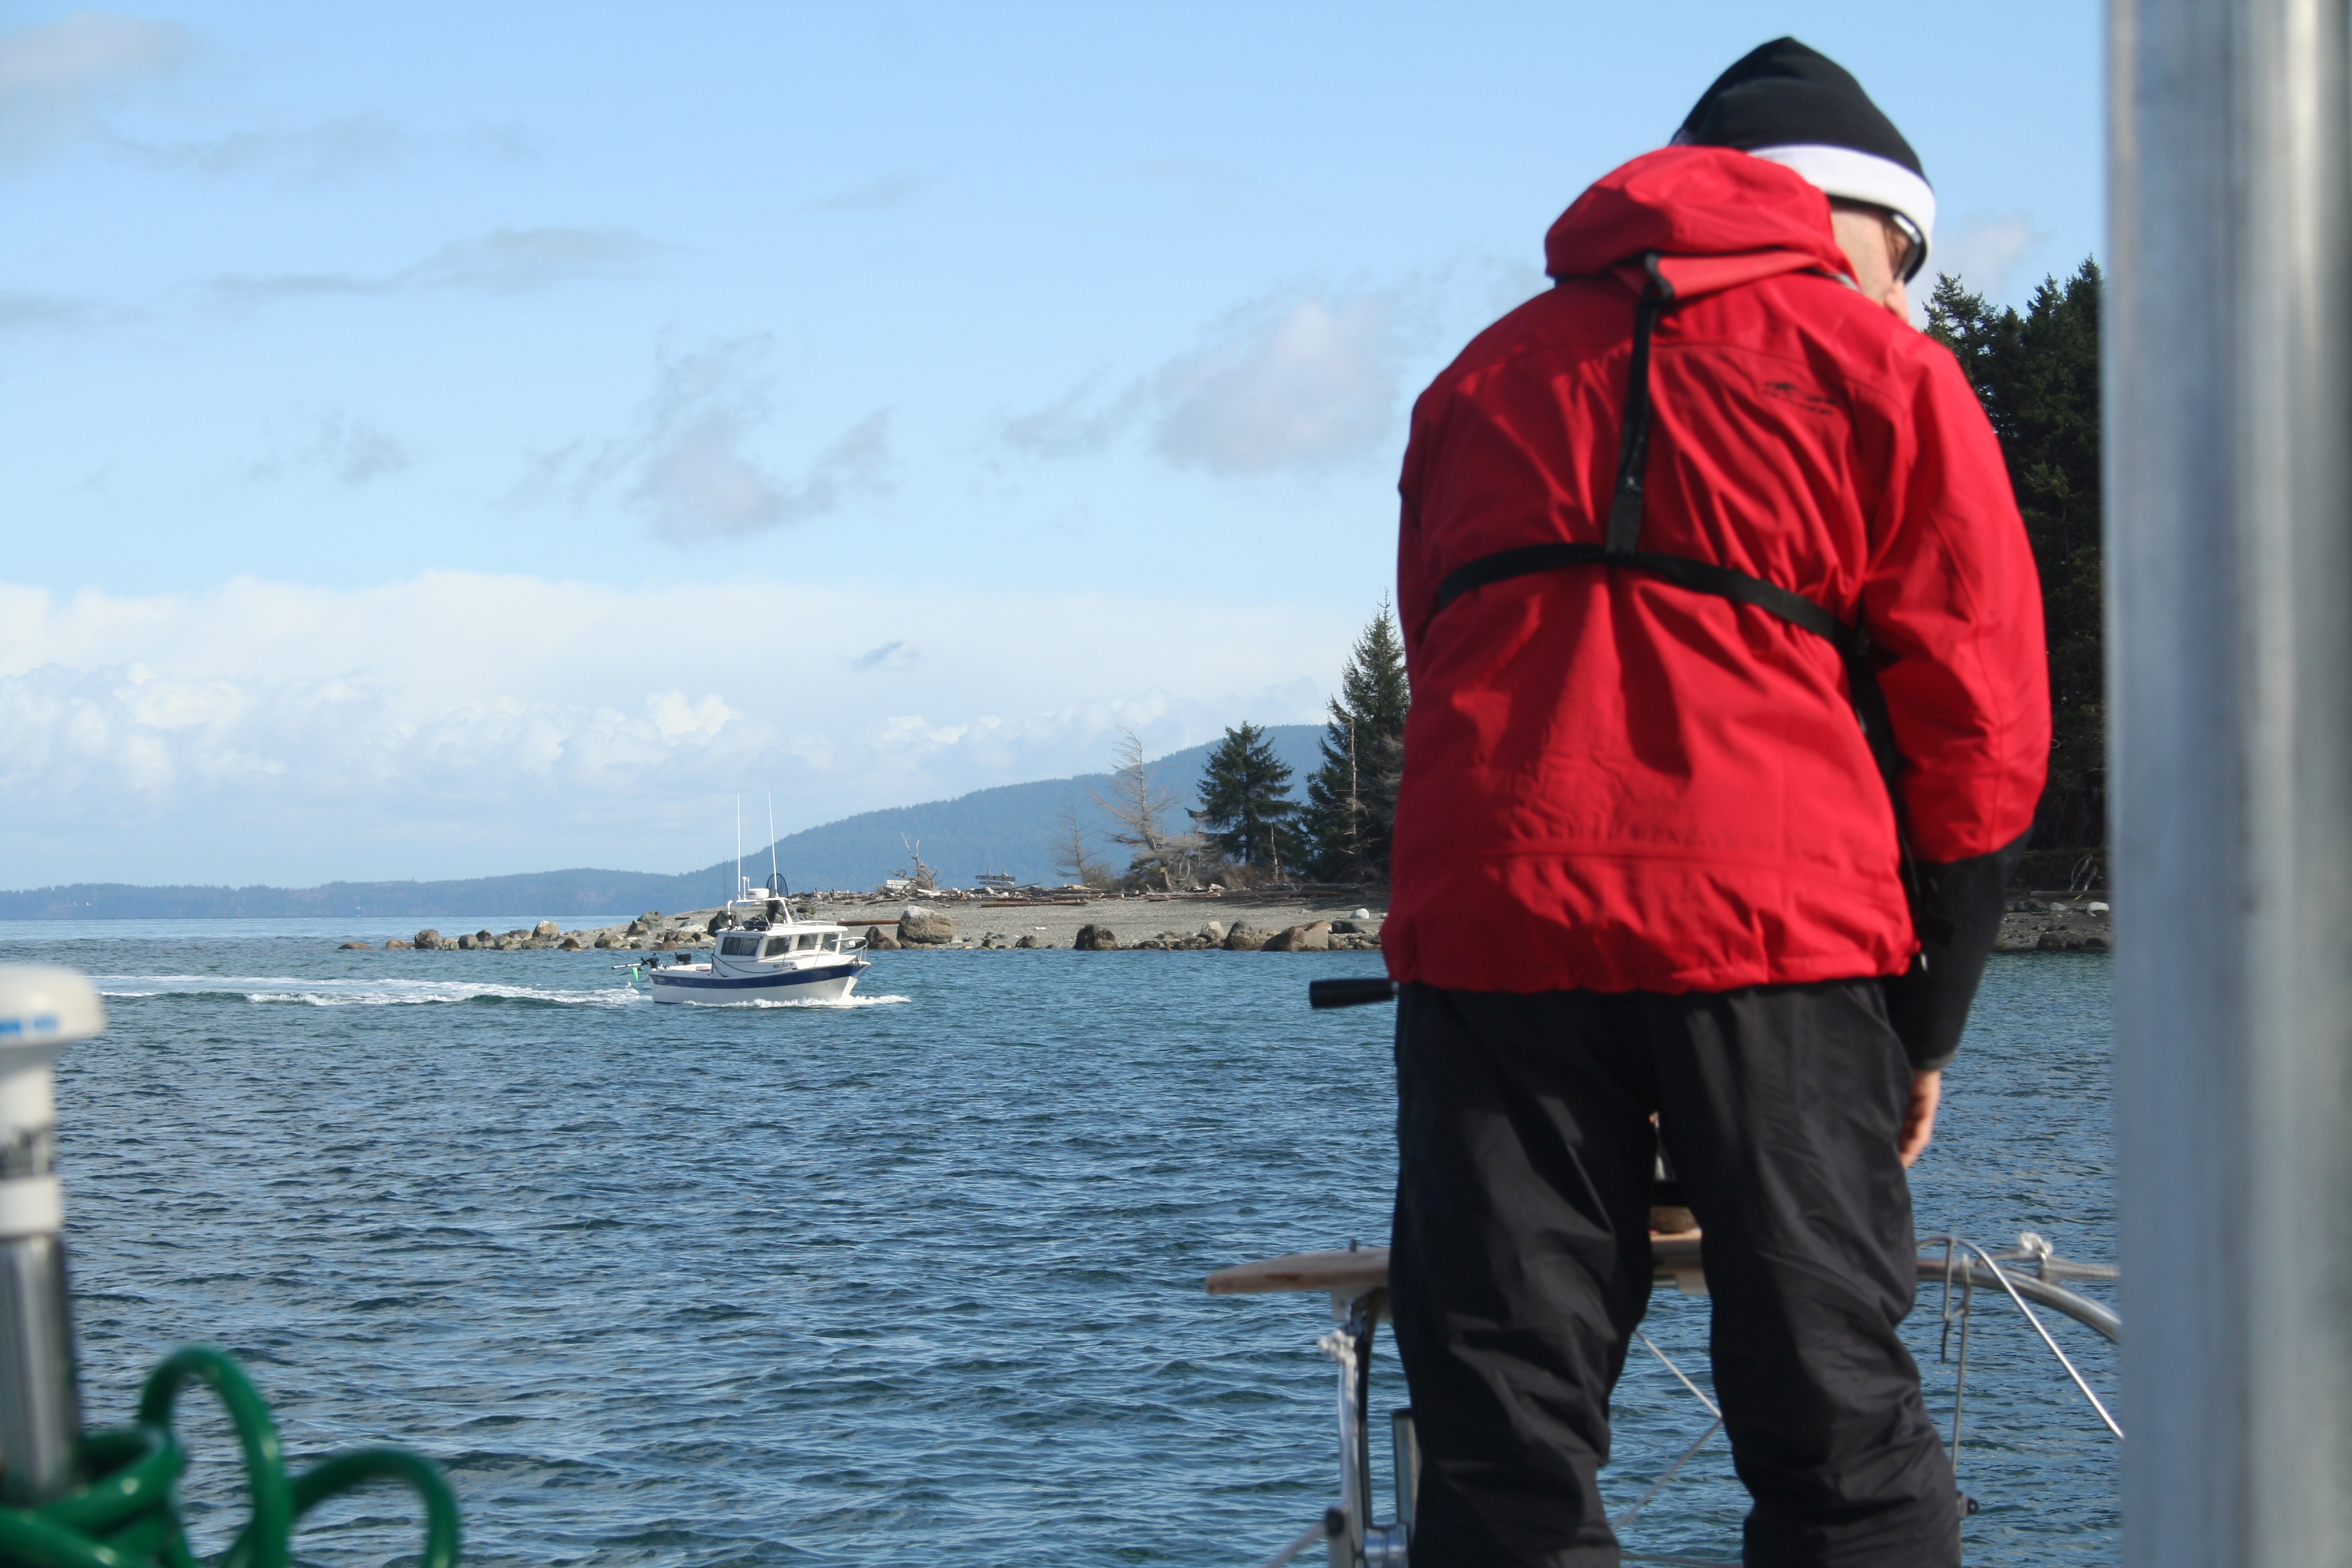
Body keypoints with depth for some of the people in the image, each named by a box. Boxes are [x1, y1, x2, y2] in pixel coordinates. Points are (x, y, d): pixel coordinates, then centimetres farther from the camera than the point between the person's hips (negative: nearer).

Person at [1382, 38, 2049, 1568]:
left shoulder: (1486, 372, 24)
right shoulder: (1879, 369, 10)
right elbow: (1979, 724, 6)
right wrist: (1927, 1023, 12)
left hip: (1485, 923, 3)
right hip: (1776, 928, -3)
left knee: (1501, 1443, 4)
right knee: (1838, 1430, 4)